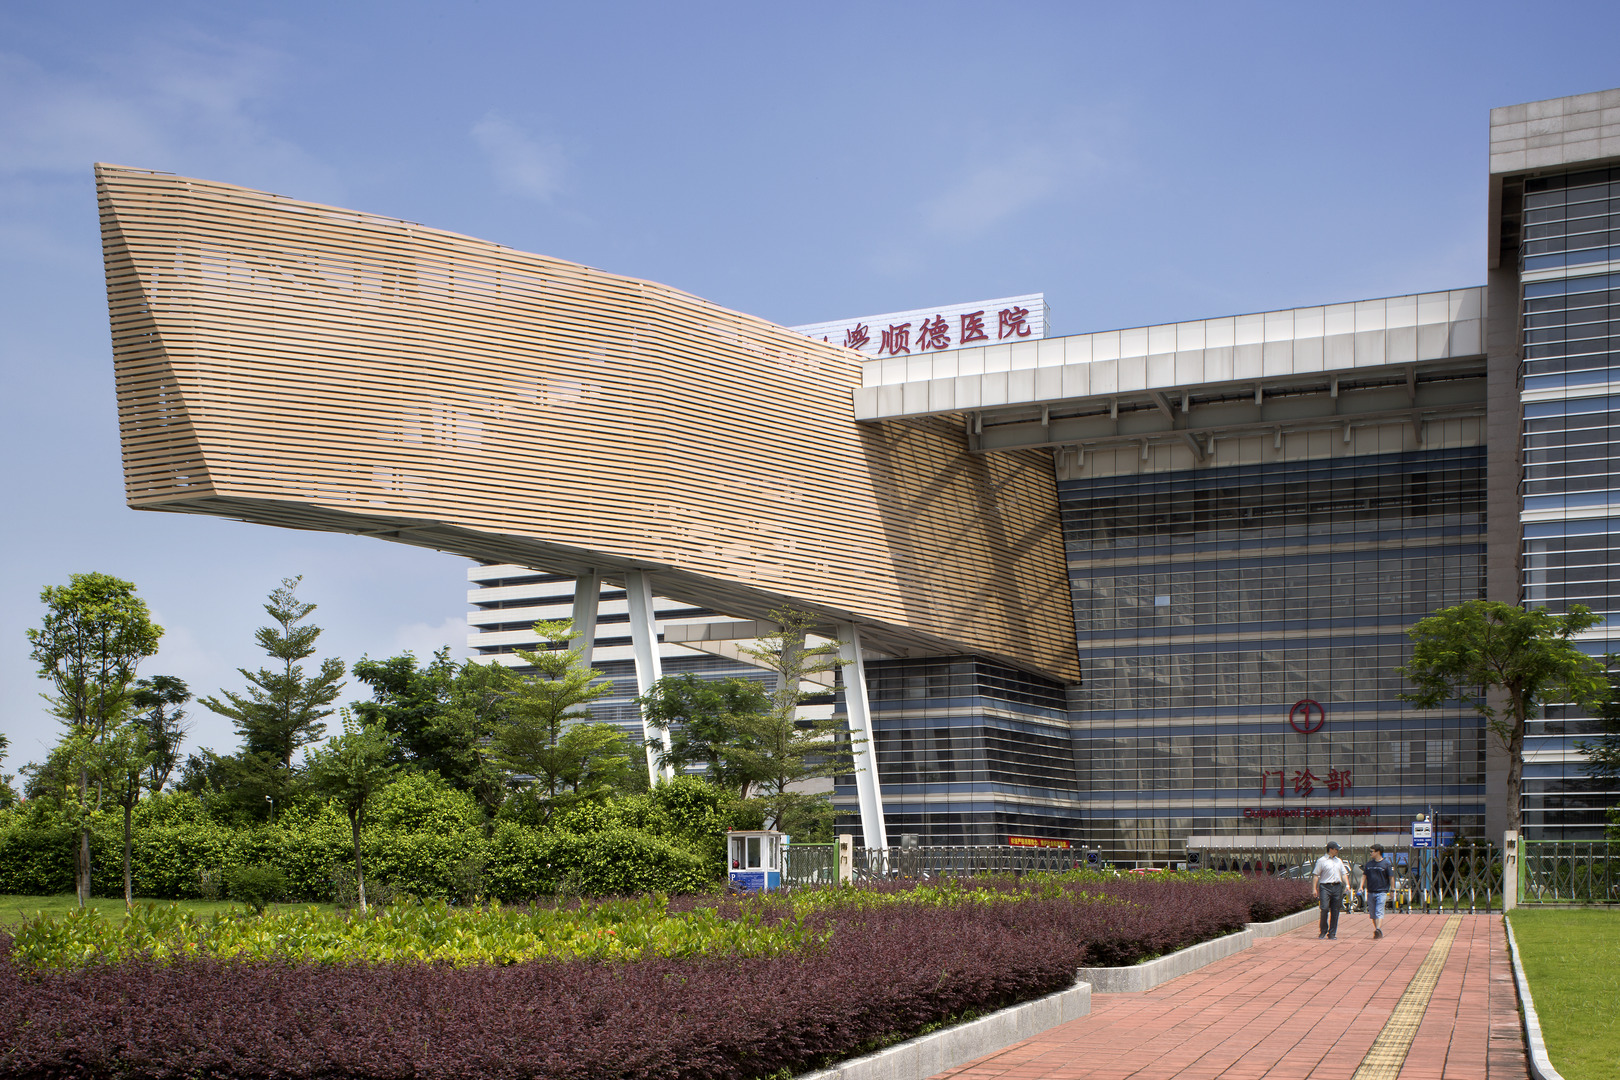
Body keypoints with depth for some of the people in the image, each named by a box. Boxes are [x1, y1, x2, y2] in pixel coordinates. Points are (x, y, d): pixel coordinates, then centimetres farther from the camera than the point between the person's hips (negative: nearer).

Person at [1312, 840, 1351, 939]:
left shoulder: (1339, 861, 20)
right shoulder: (1322, 861, 2)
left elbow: (1344, 874, 21)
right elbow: (1315, 875, -1)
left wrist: (1347, 884, 3)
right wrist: (1314, 888, -8)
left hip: (1337, 887, 5)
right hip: (1325, 887, -5)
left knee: (1335, 912, 2)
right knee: (1324, 909, -13)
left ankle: (1332, 934, 7)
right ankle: (1323, 931, 3)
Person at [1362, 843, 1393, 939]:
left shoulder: (1386, 863, -2)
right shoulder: (1369, 863, 11)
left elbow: (1391, 877, 1)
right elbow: (1364, 875, 13)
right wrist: (1361, 886, 0)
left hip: (1381, 892, -5)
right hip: (1370, 892, 5)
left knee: (1379, 912, -16)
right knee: (1372, 913, 8)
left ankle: (1378, 929, -27)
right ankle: (1378, 933, 17)